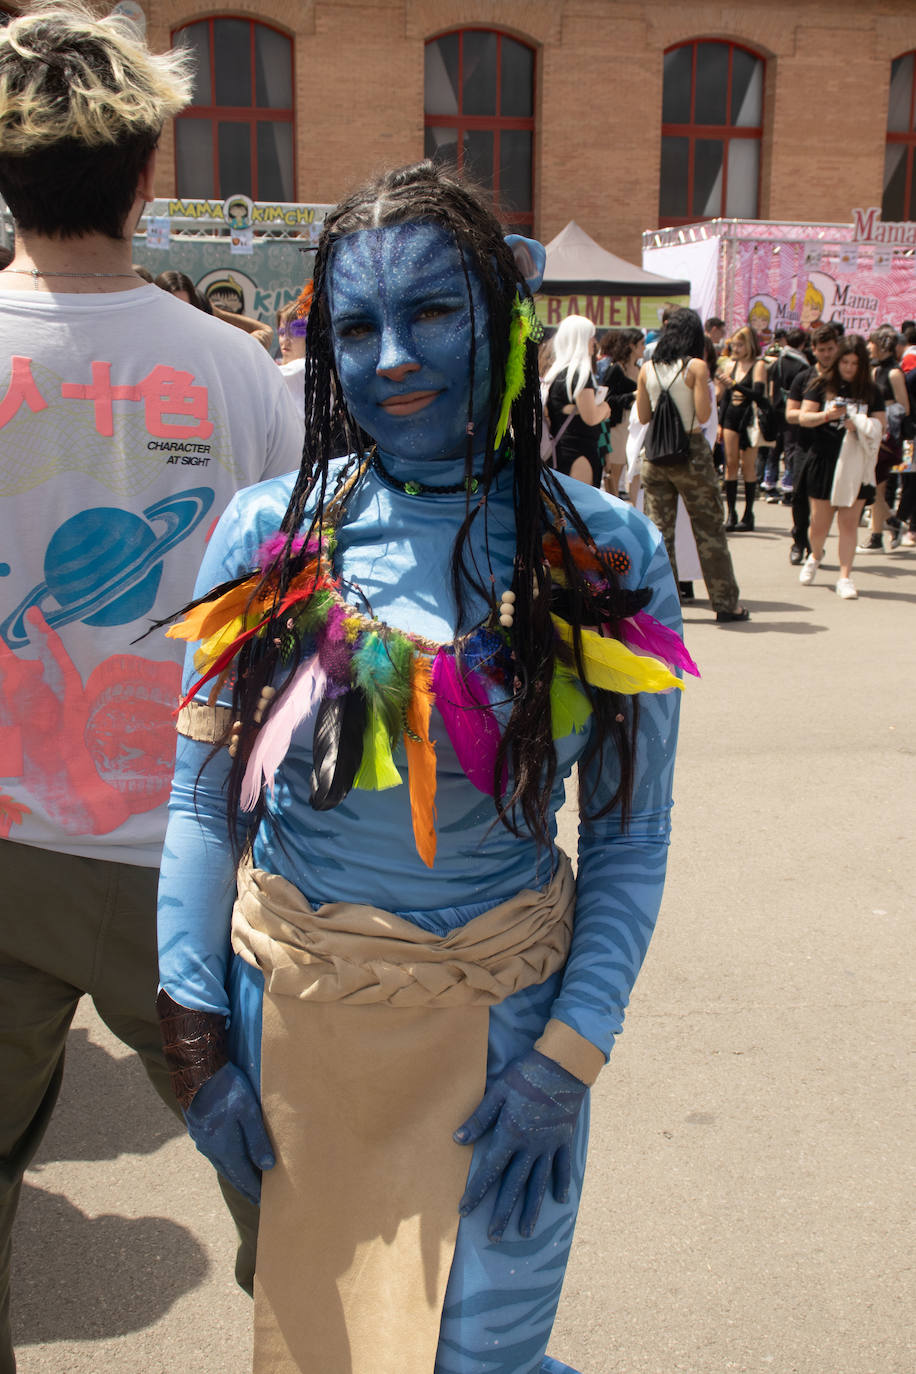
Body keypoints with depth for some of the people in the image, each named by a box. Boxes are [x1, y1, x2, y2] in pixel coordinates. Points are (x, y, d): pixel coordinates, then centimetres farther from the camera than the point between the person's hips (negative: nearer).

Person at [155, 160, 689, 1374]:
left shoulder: (605, 554, -8)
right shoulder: (269, 535, -6)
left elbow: (629, 838, -3)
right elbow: (201, 801, 0)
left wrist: (569, 1058, -9)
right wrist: (197, 1036, -1)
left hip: (501, 1016, -1)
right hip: (286, 1002, 2)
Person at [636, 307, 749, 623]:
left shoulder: (648, 369, 2)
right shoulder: (696, 367, -9)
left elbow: (643, 416, 6)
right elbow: (703, 414, -13)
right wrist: (709, 391, 4)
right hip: (691, 451, -3)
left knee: (659, 529, 9)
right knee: (709, 529, 4)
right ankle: (725, 603, 9)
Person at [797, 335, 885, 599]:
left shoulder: (871, 392, 6)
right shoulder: (822, 386, 3)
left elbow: (881, 426, 4)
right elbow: (803, 418, -1)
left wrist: (859, 427, -15)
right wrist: (826, 415, -18)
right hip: (824, 463, 0)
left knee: (848, 523, -3)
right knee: (819, 524, 5)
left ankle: (845, 577, 2)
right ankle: (814, 557, 35)